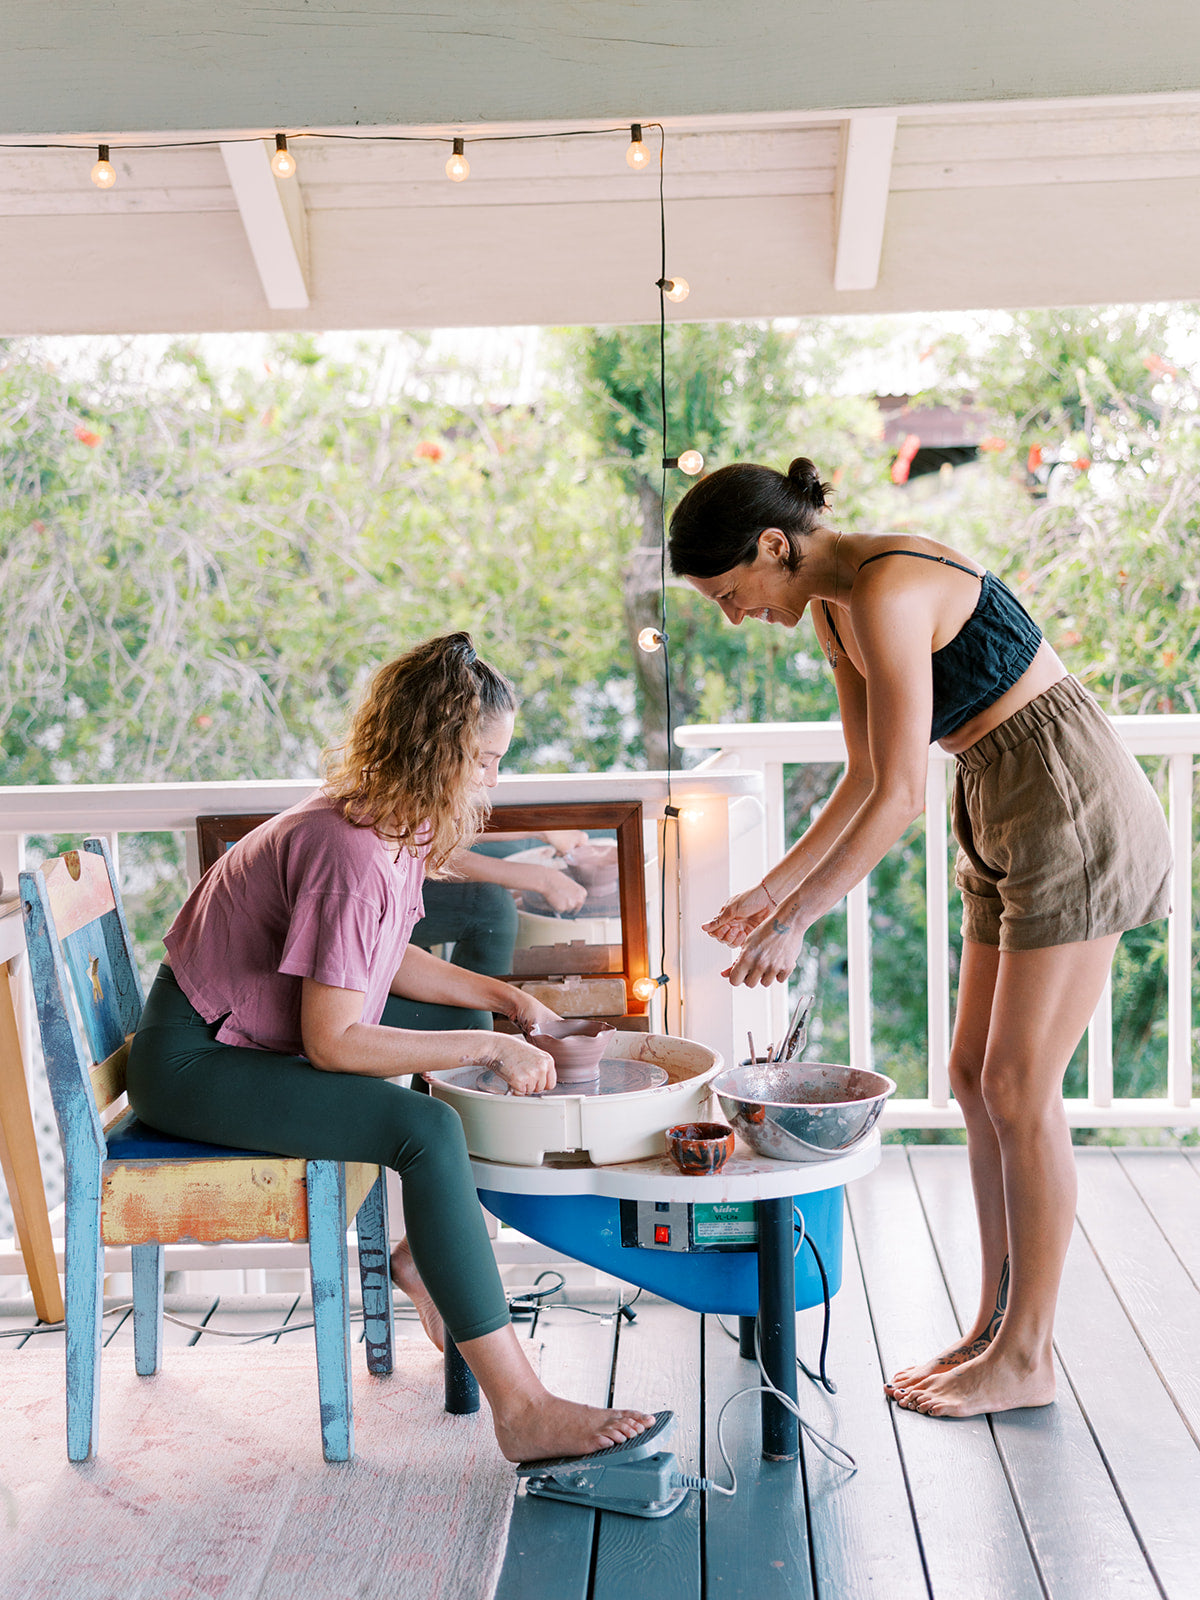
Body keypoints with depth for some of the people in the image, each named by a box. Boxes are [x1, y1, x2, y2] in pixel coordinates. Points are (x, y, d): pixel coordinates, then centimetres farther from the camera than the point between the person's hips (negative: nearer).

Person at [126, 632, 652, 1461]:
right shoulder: (351, 853, -29)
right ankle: (520, 1409, -26)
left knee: (476, 1059, 16)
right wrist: (487, 1045, -24)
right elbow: (331, 1042, -28)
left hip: (255, 1035, 10)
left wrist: (505, 997, 4)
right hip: (195, 1064, -10)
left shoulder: (401, 825, 0)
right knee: (428, 1130, -28)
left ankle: (431, 1249, 23)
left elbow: (386, 959, 14)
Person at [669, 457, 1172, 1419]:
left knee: (1019, 1091, -4)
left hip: (1071, 814, -10)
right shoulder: (834, 607, 7)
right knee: (977, 1078, 10)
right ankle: (996, 1327, 21)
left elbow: (900, 796, -23)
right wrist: (774, 887, 9)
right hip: (1005, 825, 10)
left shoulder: (890, 592, -22)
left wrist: (797, 920, -18)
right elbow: (866, 778, 13)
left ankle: (1027, 1358, 10)